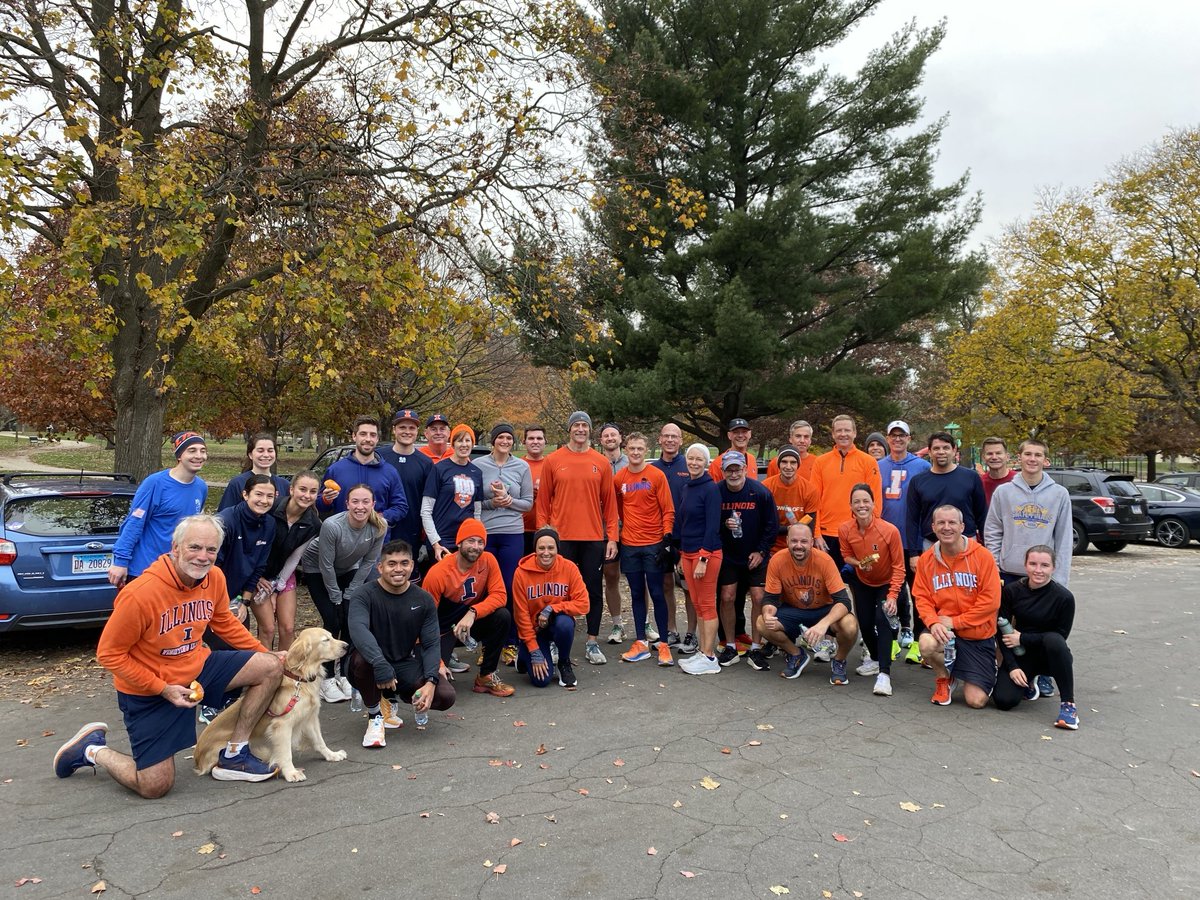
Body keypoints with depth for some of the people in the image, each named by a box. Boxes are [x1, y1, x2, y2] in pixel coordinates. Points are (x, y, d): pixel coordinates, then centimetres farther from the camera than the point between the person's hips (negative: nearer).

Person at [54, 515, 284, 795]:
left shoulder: (214, 577, -11)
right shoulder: (141, 594, -29)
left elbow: (224, 622, 8)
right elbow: (109, 653, -19)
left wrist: (264, 653, 6)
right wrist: (162, 689, -21)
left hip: (197, 665, 6)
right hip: (148, 689, -6)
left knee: (272, 667, -9)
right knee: (155, 787, -2)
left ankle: (234, 756, 5)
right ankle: (92, 749, 26)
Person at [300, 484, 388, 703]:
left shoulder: (379, 527, -24)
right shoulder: (332, 526, -35)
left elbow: (368, 562, -11)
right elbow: (326, 566, -24)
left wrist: (350, 593, -9)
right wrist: (336, 598, -15)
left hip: (348, 571, 3)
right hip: (317, 570, -3)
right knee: (333, 622, -12)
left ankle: (345, 674, 8)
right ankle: (327, 678, 2)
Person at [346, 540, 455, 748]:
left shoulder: (423, 600, -3)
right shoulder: (364, 595, -14)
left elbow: (432, 644, -6)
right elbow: (358, 629, -33)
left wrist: (430, 682, -23)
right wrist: (381, 664, -47)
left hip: (405, 667, 3)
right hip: (370, 667, -3)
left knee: (446, 696, -20)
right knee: (361, 658, -38)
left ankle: (392, 698, 12)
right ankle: (375, 716, -8)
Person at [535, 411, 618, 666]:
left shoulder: (601, 463, 5)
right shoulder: (553, 461, 2)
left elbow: (609, 502, 6)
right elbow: (543, 501, 3)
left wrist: (612, 537, 2)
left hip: (594, 538, 2)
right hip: (561, 537, -1)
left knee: (594, 590, 7)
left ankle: (592, 643, 19)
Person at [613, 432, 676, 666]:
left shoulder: (657, 476, -4)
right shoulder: (618, 478, 5)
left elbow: (668, 510, -5)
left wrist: (666, 538, -11)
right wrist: (617, 533, 10)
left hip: (653, 545, -3)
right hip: (629, 545, 3)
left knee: (657, 594, -1)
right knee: (637, 594, 9)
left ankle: (664, 644, 8)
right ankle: (641, 643, 17)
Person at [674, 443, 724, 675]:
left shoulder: (711, 489, -11)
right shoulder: (686, 489, 12)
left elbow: (713, 526, -16)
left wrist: (703, 559, -19)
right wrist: (681, 555, 17)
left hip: (706, 553, -8)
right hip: (687, 553, 8)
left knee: (707, 605, -2)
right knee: (697, 604, 12)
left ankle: (709, 658, 5)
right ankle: (702, 650, 21)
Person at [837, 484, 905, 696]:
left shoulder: (890, 530, -28)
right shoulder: (845, 530, -19)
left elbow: (898, 566, -20)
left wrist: (893, 595, -26)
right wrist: (860, 563, -22)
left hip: (888, 583, -3)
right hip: (863, 582, 4)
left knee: (882, 619, -23)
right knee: (865, 623, 5)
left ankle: (884, 673, -19)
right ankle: (875, 658, 36)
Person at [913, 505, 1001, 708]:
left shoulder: (982, 555, -11)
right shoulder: (926, 559, -2)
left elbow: (991, 600, -13)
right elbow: (922, 597, -1)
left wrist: (954, 621, -16)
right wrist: (933, 622, -21)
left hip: (979, 637, -1)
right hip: (945, 631, 1)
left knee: (976, 701, -6)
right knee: (927, 644, -36)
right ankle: (944, 679, 1)